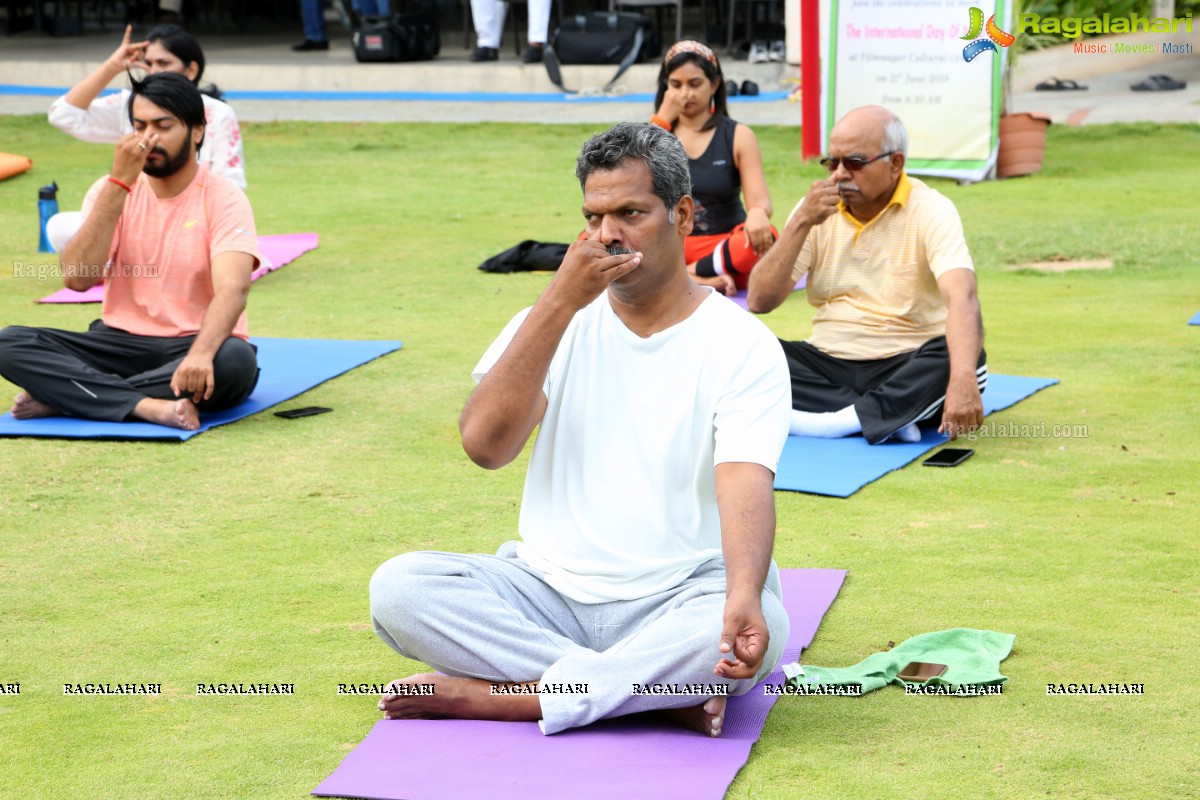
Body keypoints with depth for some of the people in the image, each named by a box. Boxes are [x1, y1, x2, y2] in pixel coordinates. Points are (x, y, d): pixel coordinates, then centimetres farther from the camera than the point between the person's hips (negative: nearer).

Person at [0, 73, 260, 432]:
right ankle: (149, 407, -34)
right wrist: (119, 183, -18)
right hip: (122, 344, 3)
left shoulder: (223, 198, -8)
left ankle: (62, 396, -27)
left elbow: (232, 289, -25)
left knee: (235, 361, -38)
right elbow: (77, 278, -13)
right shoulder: (110, 189, 2)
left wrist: (200, 354, -46)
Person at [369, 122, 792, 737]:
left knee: (759, 623, -36)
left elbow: (746, 482, -18)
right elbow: (485, 445, -9)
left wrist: (744, 595, -39)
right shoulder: (553, 321, 8)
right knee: (398, 587, -21)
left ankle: (497, 696, -27)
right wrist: (561, 300, -12)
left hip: (675, 603, -3)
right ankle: (665, 693, -26)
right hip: (549, 589, 3)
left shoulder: (741, 344, -2)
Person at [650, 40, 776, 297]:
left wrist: (757, 214, -37)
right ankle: (698, 281, -36)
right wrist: (662, 121, -9)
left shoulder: (738, 136, 2)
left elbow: (759, 199, -11)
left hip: (722, 246, -1)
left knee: (765, 237, -36)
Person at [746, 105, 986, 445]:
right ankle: (893, 415, -27)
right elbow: (760, 301, -3)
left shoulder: (930, 210, -9)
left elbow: (962, 297, -27)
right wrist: (802, 223, -14)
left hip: (905, 366, -4)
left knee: (957, 358, -34)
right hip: (828, 362, 4)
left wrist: (963, 382, -46)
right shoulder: (816, 209, 4)